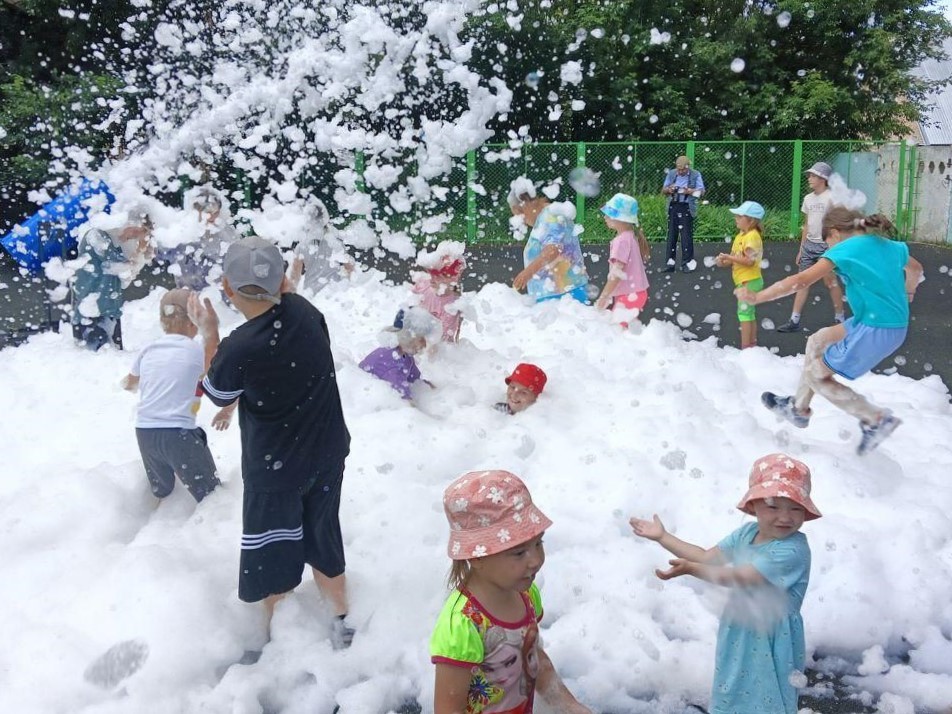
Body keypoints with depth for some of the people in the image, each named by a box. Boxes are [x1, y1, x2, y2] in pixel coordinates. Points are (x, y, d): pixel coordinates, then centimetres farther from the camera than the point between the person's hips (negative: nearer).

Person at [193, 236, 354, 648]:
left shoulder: (238, 349, -30)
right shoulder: (305, 311, -13)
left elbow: (217, 395, -6)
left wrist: (208, 333, 2)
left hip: (274, 468, -5)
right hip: (327, 455, 6)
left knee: (271, 553, 16)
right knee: (322, 538, 23)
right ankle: (342, 622, 39)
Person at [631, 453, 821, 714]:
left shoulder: (793, 549, -27)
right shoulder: (746, 533, -2)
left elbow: (742, 578, -30)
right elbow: (708, 557, 6)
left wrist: (690, 569, -35)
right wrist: (663, 537, 5)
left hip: (771, 636, -7)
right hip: (738, 630, 7)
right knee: (733, 691, 24)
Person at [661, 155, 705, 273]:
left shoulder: (695, 175, 0)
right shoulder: (671, 174, 9)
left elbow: (701, 191, -4)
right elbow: (663, 190, 13)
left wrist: (690, 191, -21)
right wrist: (668, 189, -10)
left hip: (687, 207, -4)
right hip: (673, 207, 4)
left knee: (686, 235, -4)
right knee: (671, 234, 5)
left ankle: (687, 263, 2)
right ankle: (670, 262, 10)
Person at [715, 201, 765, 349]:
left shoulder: (752, 236, -17)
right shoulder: (740, 236, 12)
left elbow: (749, 261, -25)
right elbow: (735, 259, 12)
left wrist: (728, 257, -22)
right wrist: (724, 262, -7)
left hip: (749, 281, -10)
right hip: (744, 281, 10)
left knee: (744, 313, -9)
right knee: (749, 313, 17)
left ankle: (745, 347, -7)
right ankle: (752, 343, 27)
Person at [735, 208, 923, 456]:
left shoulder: (844, 250, -11)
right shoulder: (890, 245, 12)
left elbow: (800, 281, -19)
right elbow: (915, 268, 32)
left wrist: (756, 297, -13)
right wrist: (908, 292, 54)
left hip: (875, 331, -9)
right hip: (897, 326, 9)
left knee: (815, 375, 6)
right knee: (817, 342, 22)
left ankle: (877, 419, 7)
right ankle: (798, 408, 31)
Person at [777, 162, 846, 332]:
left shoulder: (831, 197, -8)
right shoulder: (808, 198, 12)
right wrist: (801, 248, 17)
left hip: (825, 245, -7)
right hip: (808, 244, 7)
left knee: (830, 281, 1)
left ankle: (840, 317, 16)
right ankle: (794, 321, 3)